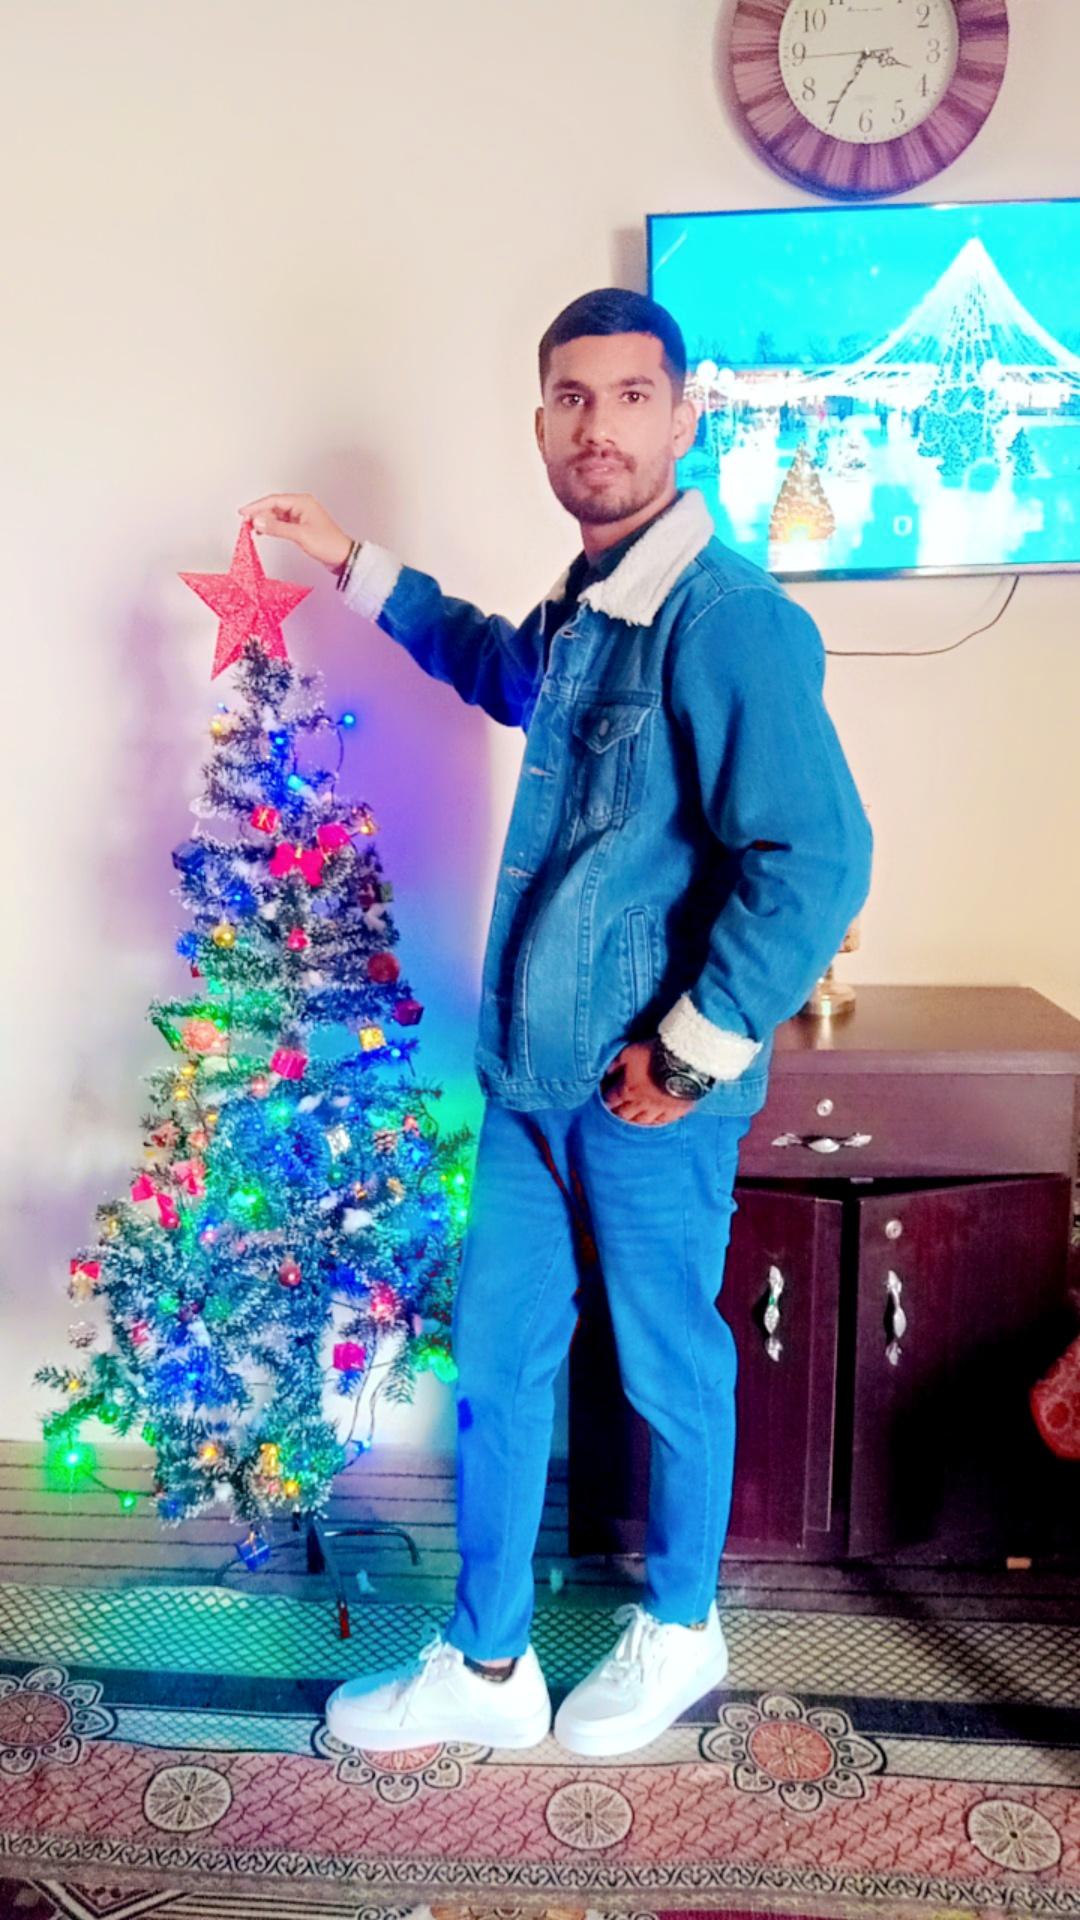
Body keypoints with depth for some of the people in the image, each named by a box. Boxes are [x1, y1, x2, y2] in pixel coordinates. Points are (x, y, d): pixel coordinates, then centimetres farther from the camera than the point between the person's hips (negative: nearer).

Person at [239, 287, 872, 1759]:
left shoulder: (727, 619, -19)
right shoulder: (581, 607, 9)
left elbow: (818, 859, -25)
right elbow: (502, 669, 33)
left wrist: (697, 1047, -18)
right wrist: (357, 570, 31)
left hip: (653, 1091, -8)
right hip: (533, 1072, 8)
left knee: (669, 1364, 13)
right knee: (497, 1360, 14)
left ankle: (679, 1629, 39)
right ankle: (486, 1667, 32)